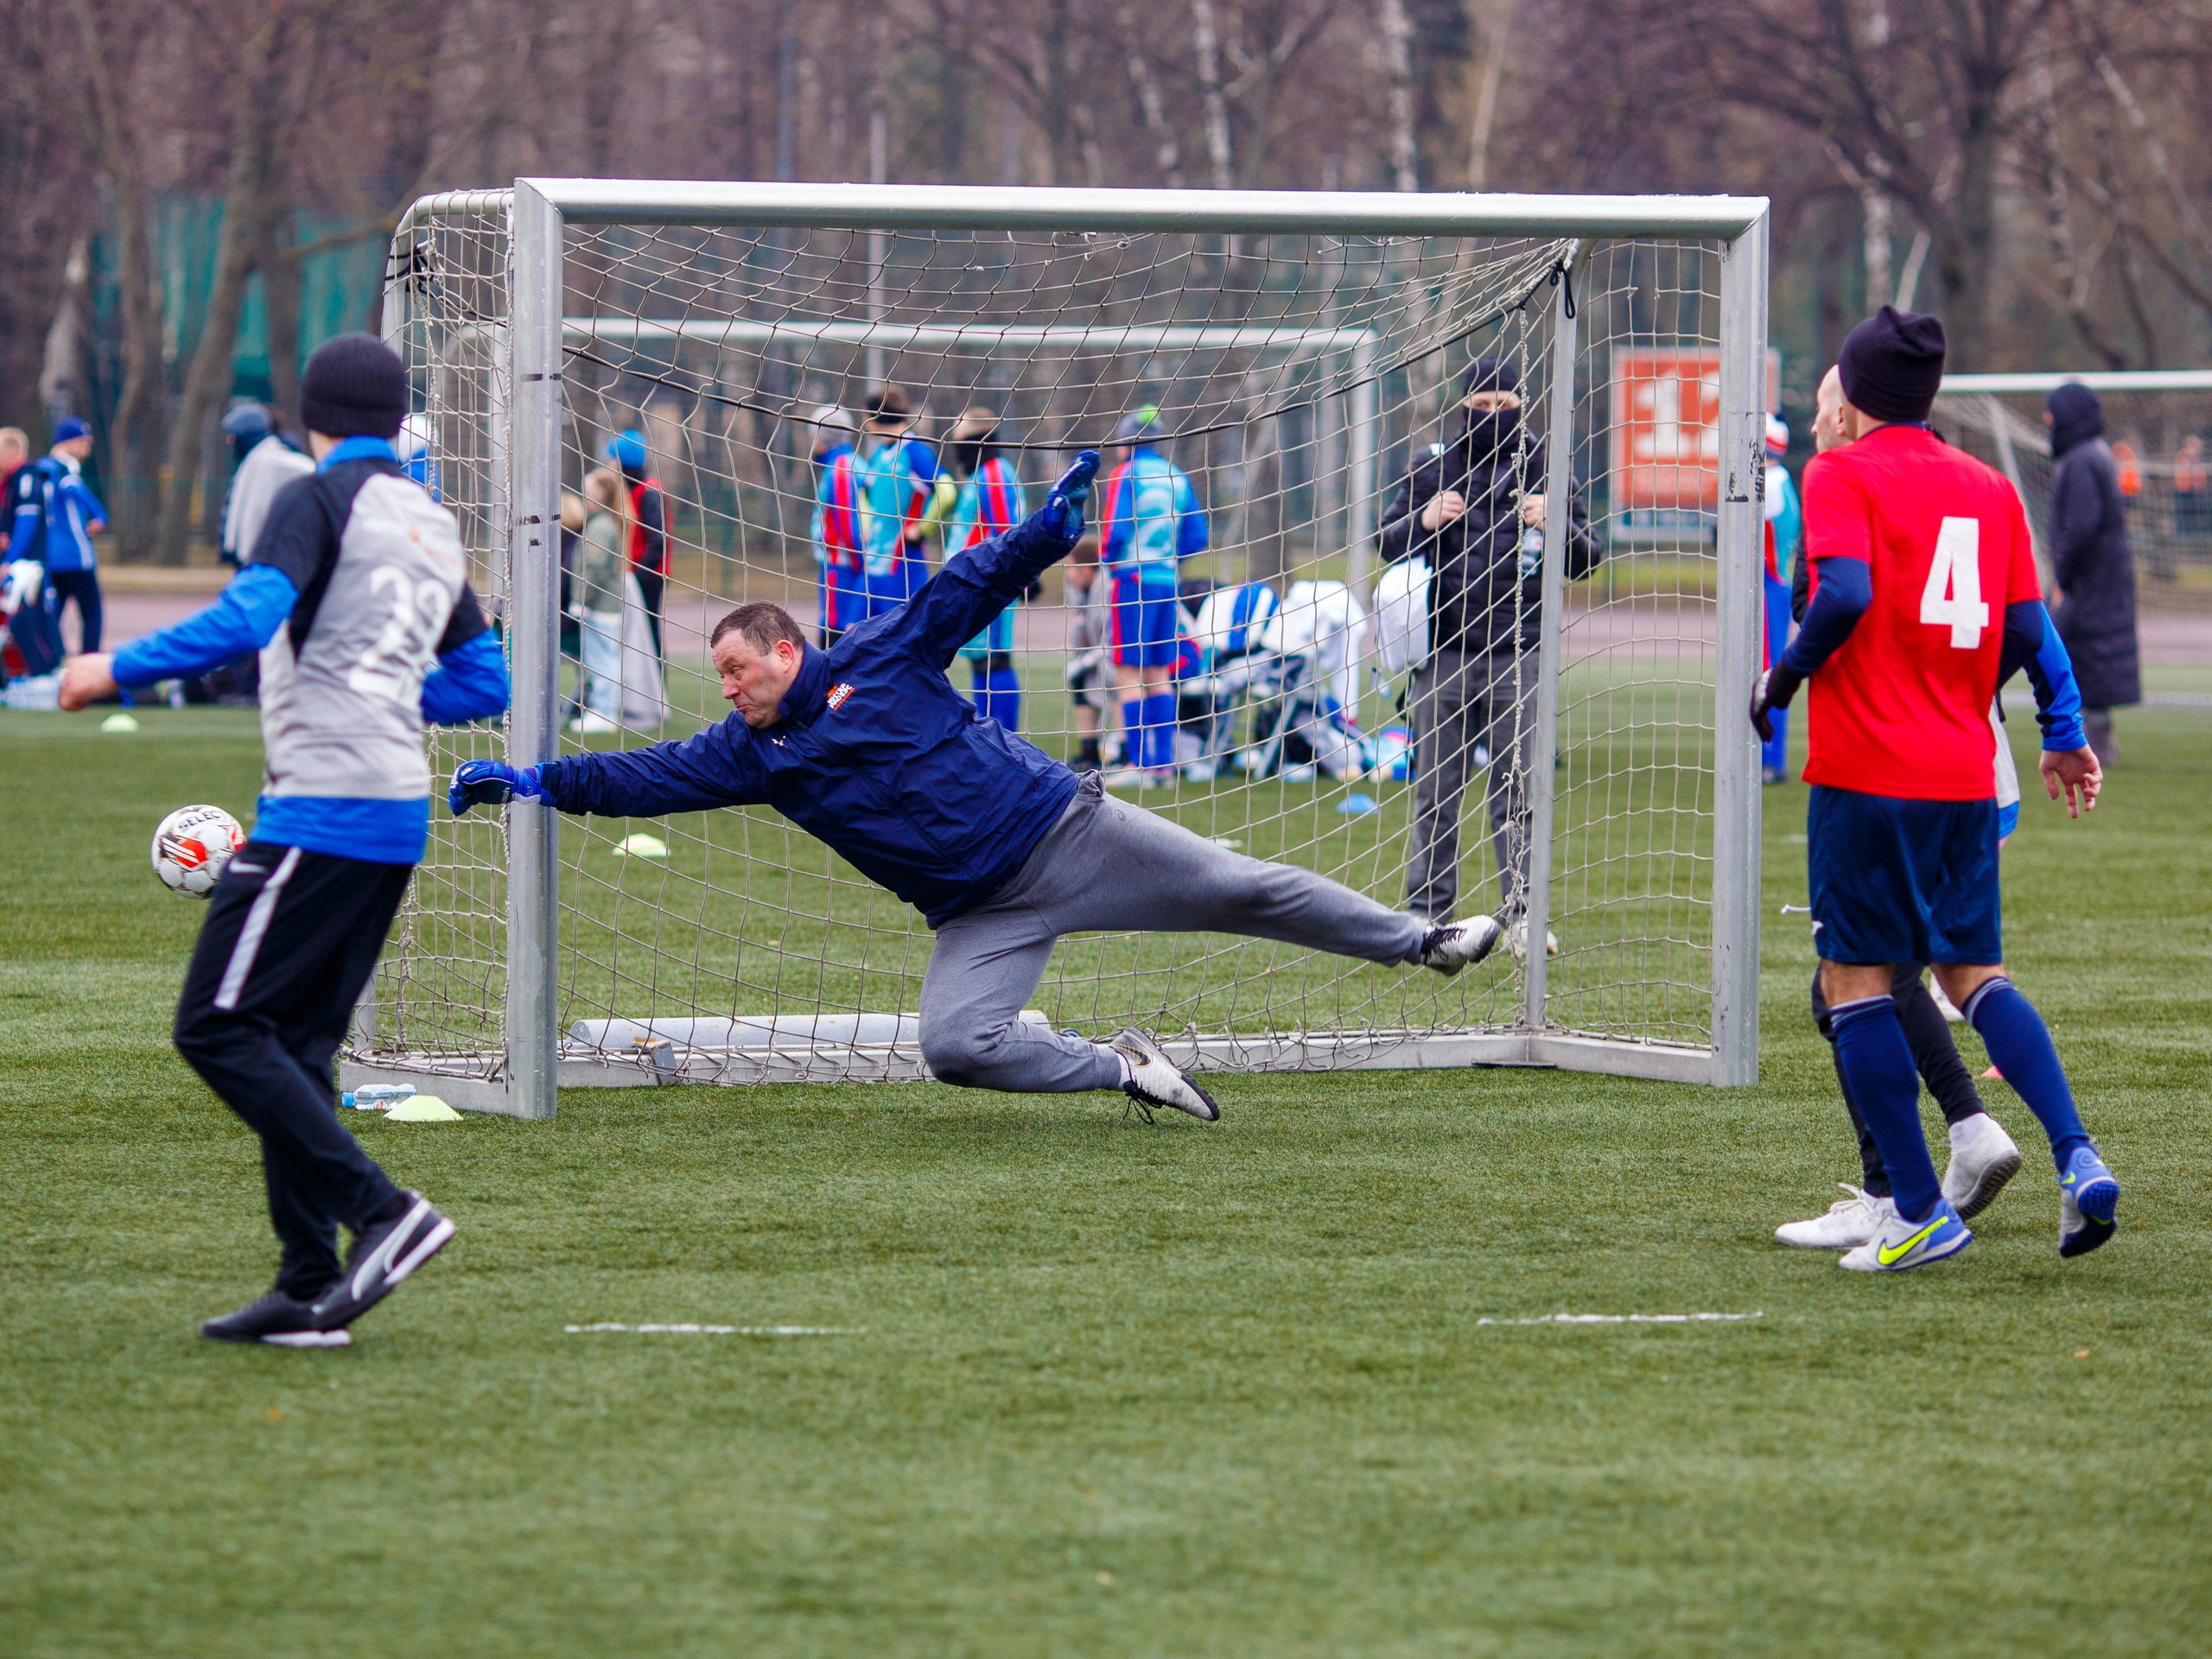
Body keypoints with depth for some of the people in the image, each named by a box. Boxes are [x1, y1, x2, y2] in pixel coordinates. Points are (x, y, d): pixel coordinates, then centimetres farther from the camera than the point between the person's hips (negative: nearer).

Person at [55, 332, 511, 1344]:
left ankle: (381, 1212, -16)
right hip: (397, 815, 8)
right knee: (295, 1044, 11)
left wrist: (118, 670, -13)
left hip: (319, 813, -8)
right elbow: (482, 685, 23)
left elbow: (247, 618, -21)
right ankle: (310, 1292, 6)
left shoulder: (321, 501, -6)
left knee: (216, 1027, -8)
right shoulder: (437, 528, 18)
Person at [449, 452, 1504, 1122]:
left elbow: (972, 585, -3)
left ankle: (1418, 941, 12)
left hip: (1060, 827, -3)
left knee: (1242, 890, -1)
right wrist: (535, 782, -5)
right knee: (956, 1046, -20)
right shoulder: (752, 754, 7)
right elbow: (645, 778, 3)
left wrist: (1050, 529, -16)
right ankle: (1120, 1072, -1)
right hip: (980, 911, 3)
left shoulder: (881, 656, -2)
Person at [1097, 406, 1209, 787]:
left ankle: (1139, 764, -8)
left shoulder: (1124, 476, -7)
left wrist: (1107, 557, 7)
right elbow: (1198, 536, 11)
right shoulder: (1177, 477, 11)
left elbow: (1115, 531, -13)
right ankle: (1164, 762, 10)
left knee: (1129, 671, -3)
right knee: (1158, 673, 12)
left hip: (1134, 579, -6)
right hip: (1168, 580, 6)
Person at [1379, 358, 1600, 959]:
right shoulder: (1431, 468, 8)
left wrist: (1556, 525, -13)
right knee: (1436, 792, 4)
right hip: (1442, 653, 1)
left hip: (1518, 656, -1)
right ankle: (1427, 912, 10)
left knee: (1519, 789, -3)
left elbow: (1585, 563, 7)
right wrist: (1424, 521, -9)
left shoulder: (1546, 470, 7)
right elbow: (1387, 545, 12)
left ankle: (1521, 913, 0)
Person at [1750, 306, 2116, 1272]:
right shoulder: (1989, 487, 11)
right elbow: (2026, 628, 10)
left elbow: (1844, 595, -20)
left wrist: (1782, 680, -6)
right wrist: (2062, 735, 22)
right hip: (1965, 776, 6)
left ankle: (1919, 1214, 0)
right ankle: (2077, 1158, -4)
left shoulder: (1841, 476, -5)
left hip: (1866, 770, -6)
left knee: (1855, 982, 3)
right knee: (1973, 974, 15)